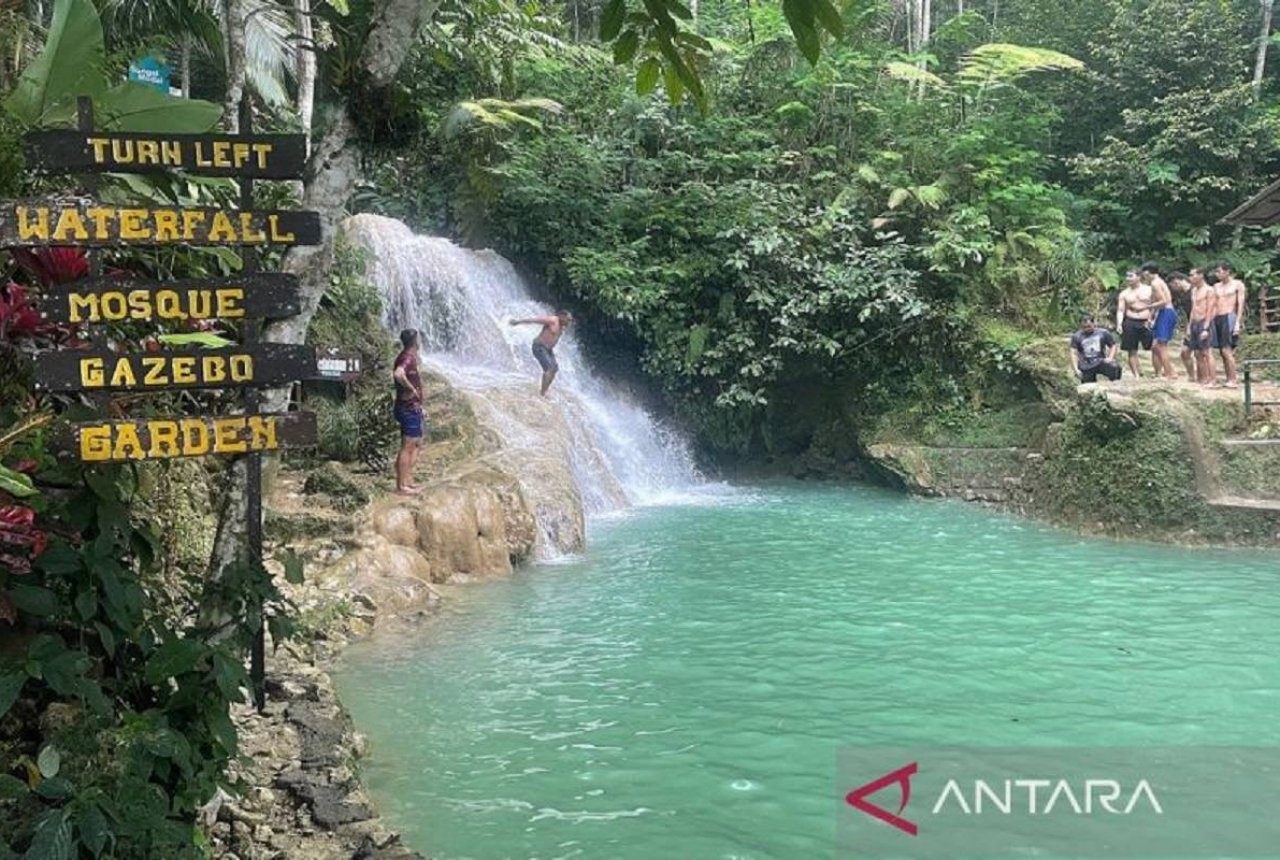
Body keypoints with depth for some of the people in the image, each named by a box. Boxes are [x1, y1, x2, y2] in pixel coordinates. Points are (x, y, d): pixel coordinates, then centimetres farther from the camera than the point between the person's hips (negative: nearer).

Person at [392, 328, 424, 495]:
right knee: (407, 447, -6)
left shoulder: (408, 357, 14)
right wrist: (411, 389, -25)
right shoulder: (408, 358, -17)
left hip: (413, 408, 10)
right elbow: (398, 374, -38)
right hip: (409, 408, -10)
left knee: (416, 445, 17)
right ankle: (402, 486, -2)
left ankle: (407, 480, 22)